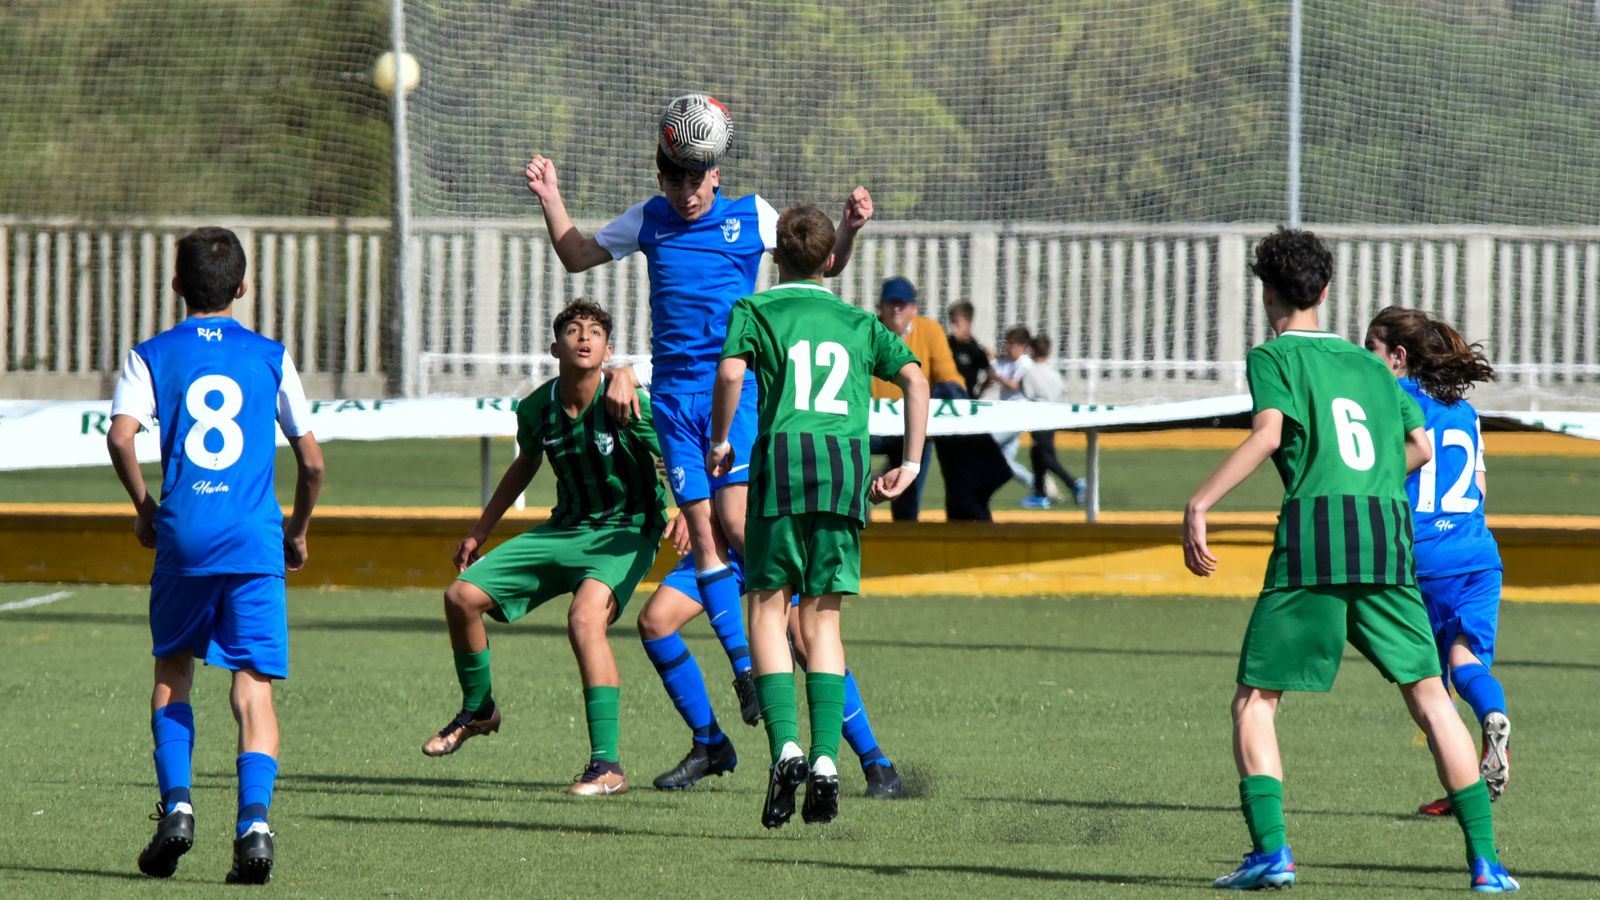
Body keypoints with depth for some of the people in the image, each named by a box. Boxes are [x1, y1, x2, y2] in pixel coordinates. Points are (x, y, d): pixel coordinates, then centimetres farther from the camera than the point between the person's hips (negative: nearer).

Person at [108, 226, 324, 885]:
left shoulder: (153, 356, 6)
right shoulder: (270, 358, 9)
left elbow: (120, 437, -10)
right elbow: (311, 460, 9)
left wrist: (143, 507, 5)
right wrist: (298, 531, 24)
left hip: (183, 536, 0)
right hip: (256, 542, 0)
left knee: (172, 674, 20)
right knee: (254, 687, -2)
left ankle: (175, 804, 5)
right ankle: (253, 820, -19)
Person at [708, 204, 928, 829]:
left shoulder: (755, 310, 12)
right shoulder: (859, 322, 21)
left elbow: (730, 372, -6)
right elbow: (915, 379, 10)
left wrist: (719, 443, 6)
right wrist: (910, 465, 11)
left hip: (784, 454, -3)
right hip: (848, 464, 3)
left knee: (767, 609, 1)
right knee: (822, 618, 8)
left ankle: (785, 746, -18)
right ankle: (826, 758, -5)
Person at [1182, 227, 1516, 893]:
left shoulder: (1273, 357, 7)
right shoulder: (1368, 363, 23)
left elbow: (1268, 434, -10)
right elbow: (1420, 447, 23)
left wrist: (1199, 505, -14)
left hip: (1313, 529, -4)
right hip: (1389, 531, 4)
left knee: (1254, 700, 4)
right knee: (1428, 695, 7)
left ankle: (1270, 849, -13)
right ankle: (1484, 860, 0)